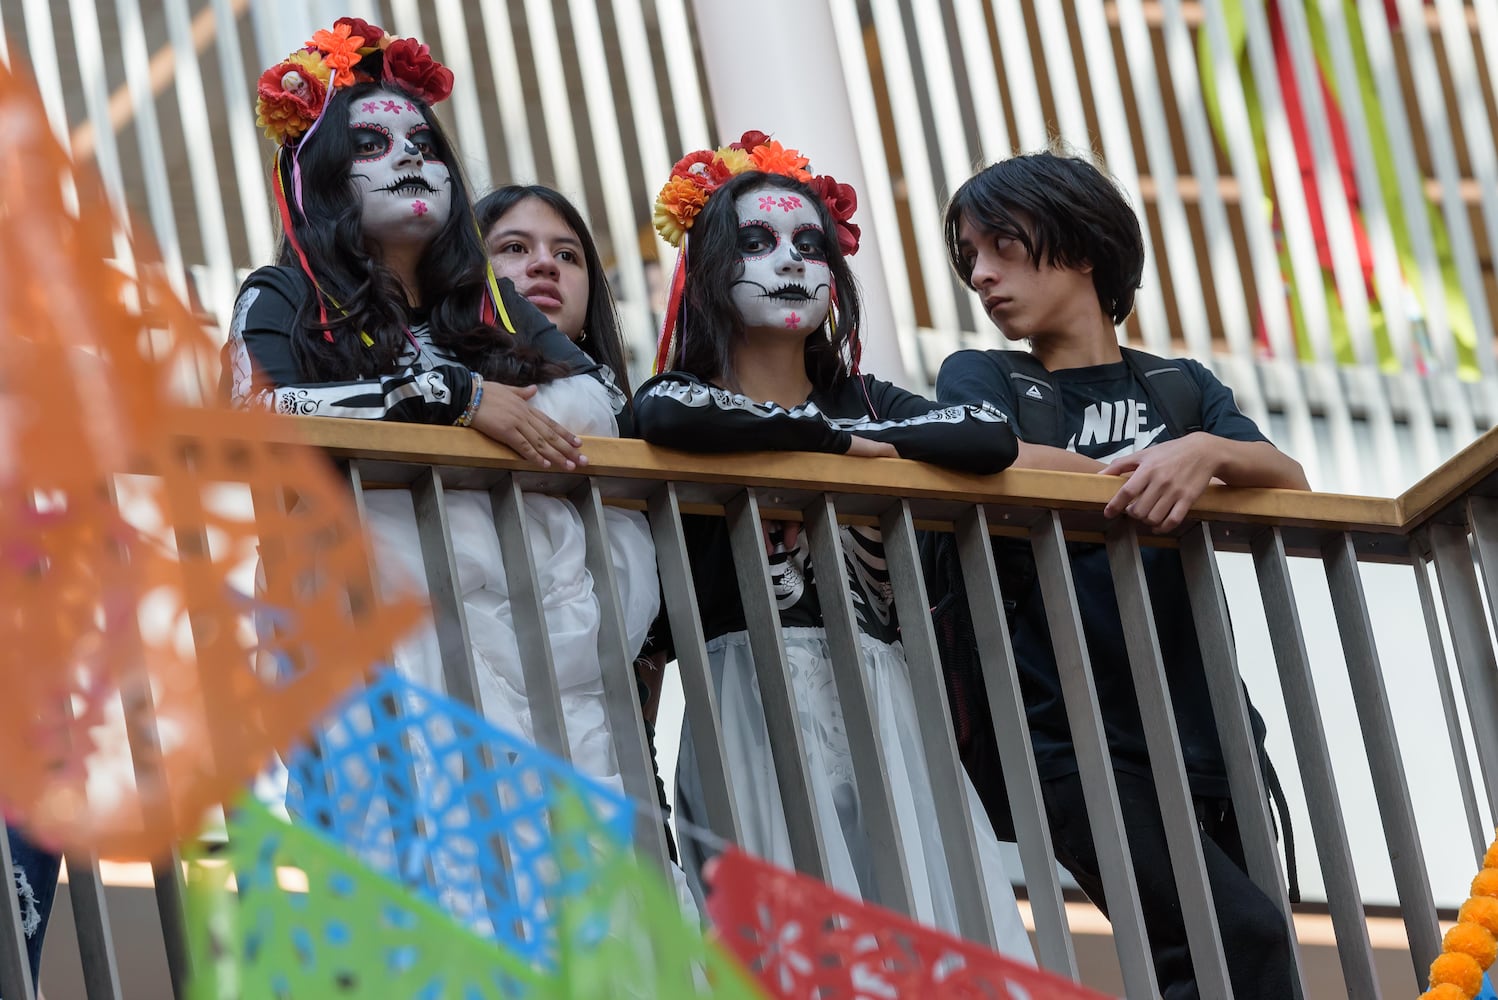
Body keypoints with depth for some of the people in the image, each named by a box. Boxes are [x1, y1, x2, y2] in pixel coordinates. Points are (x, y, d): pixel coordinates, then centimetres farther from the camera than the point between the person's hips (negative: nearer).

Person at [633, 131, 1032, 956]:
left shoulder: (863, 401, 18)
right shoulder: (687, 392, 8)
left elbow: (991, 441, 0)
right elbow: (669, 419, -19)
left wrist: (862, 437, -2)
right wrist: (831, 437, -6)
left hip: (882, 695, 4)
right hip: (757, 693, -4)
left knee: (941, 923, -8)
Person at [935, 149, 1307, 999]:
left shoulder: (1180, 385, 17)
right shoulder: (983, 377, 11)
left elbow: (1289, 481, -1)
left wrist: (1205, 451, -21)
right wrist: (1151, 475, -8)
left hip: (1202, 734, 4)